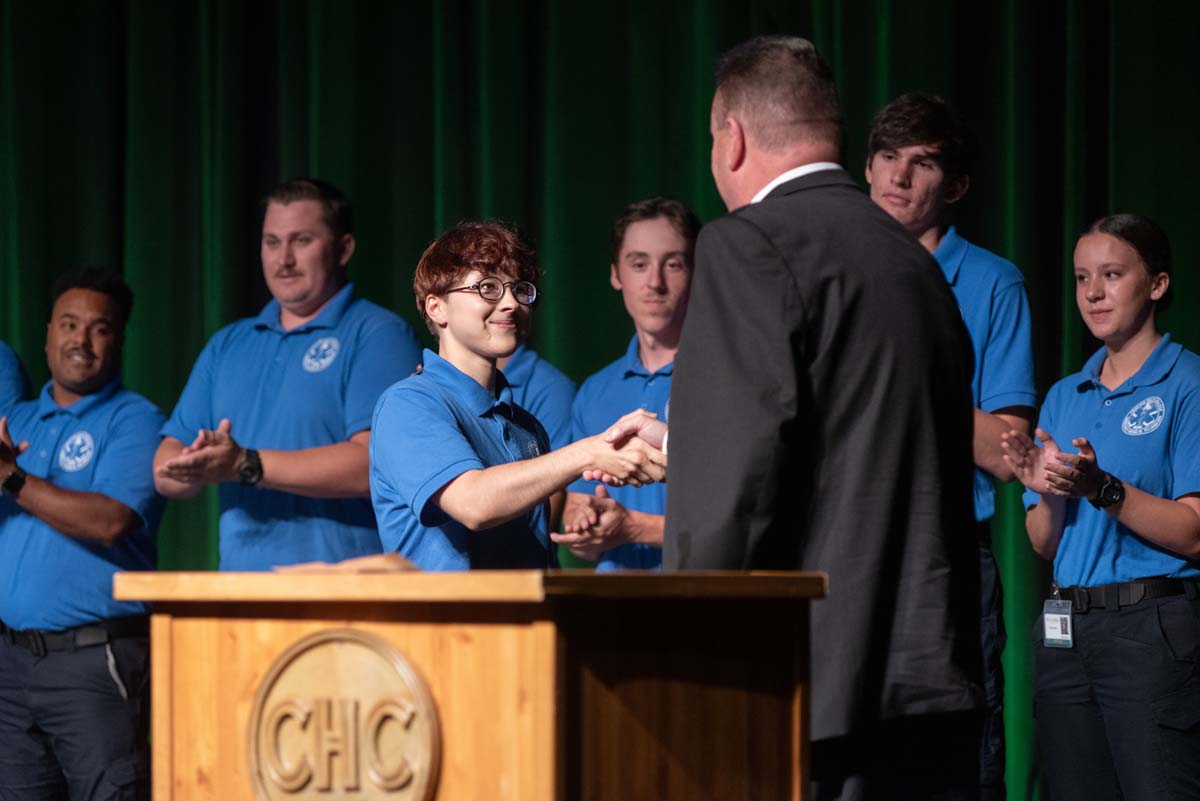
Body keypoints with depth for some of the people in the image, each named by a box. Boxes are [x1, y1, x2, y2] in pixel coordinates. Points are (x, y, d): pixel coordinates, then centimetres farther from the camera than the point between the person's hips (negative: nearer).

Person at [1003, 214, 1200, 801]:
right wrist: (1047, 493, -7)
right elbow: (1044, 544, 14)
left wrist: (1103, 488, -22)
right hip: (1066, 630, 6)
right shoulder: (1065, 397, 16)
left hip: (1152, 625, -6)